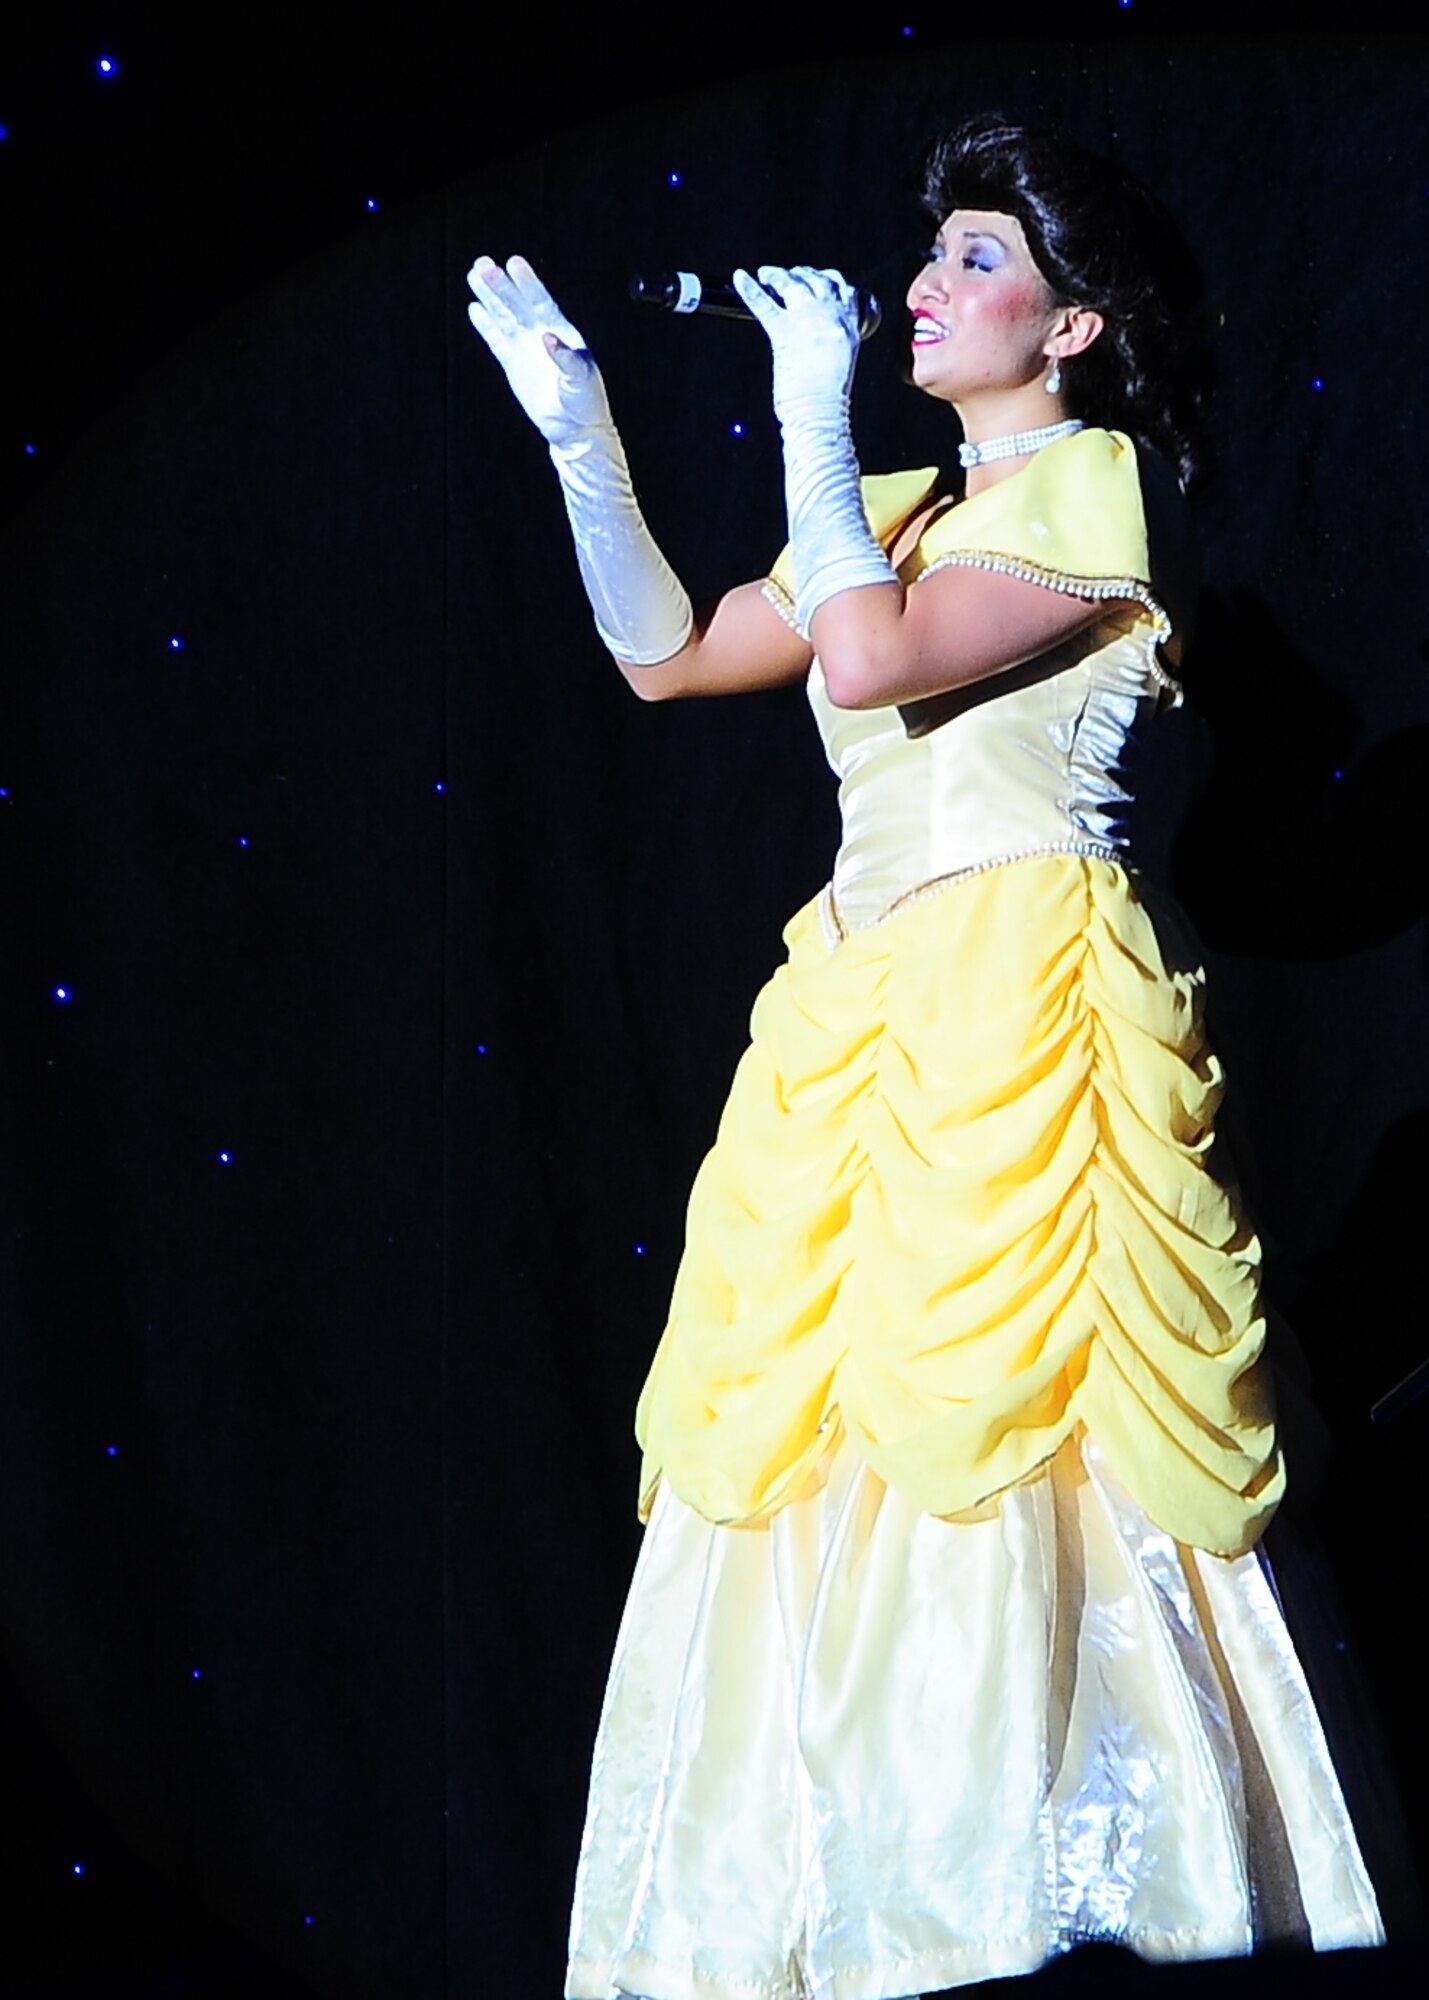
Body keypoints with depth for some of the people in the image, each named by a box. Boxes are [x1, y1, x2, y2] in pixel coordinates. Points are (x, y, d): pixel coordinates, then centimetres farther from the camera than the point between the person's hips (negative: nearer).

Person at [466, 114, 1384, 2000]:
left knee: (997, 1424, -10)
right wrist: (578, 426, 13)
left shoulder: (1094, 485, -2)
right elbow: (668, 650, 19)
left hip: (1024, 1004, -8)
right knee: (832, 1439, 2)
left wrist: (811, 417, -8)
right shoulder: (911, 512, 21)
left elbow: (871, 659, -16)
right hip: (867, 1013, 8)